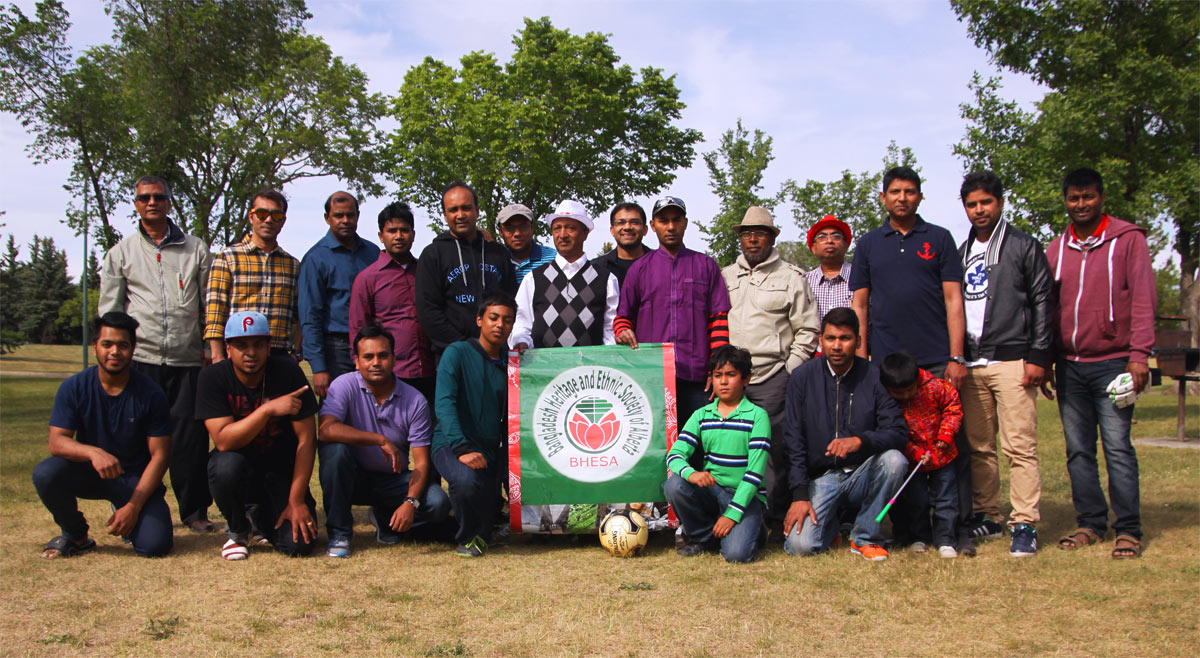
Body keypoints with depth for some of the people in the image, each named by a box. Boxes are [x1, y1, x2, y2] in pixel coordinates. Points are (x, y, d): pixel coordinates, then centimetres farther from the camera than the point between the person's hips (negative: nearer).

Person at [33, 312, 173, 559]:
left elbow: (159, 455, -11)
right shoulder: (74, 388, -7)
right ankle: (76, 536, -2)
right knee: (45, 474, -30)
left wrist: (133, 506, -20)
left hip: (136, 477, -1)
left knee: (154, 545, -23)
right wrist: (93, 452, -38)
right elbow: (57, 441, -15)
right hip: (88, 473, 2)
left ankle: (126, 516, 15)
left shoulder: (150, 394, -12)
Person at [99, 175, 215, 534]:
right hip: (139, 359, 0)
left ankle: (195, 510, 8)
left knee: (191, 436, -1)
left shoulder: (196, 250, 12)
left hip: (187, 359, 0)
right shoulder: (121, 253, 13)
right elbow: (108, 309, 11)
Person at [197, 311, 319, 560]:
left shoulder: (288, 371, -14)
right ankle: (236, 530, -3)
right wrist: (269, 409, -37)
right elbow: (223, 441, -25)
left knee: (299, 544, -19)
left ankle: (261, 515, 19)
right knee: (226, 465, -37)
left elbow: (307, 439, -13)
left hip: (281, 468, 1)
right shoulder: (213, 377, -14)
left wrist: (296, 500, -17)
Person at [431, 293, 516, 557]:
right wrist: (462, 448, -27)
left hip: (491, 450, 6)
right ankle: (468, 536, -3)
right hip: (451, 445, -6)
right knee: (466, 480, -35)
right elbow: (444, 403, -16)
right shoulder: (457, 352, -5)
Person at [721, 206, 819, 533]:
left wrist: (790, 370, -3)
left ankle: (778, 517, 4)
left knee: (774, 450, -5)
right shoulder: (725, 276, 18)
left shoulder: (791, 276, 8)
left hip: (772, 378, -3)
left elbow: (808, 328, 5)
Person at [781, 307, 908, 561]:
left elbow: (898, 432, -9)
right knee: (800, 545, -21)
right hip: (820, 478, -1)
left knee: (894, 460, -31)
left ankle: (865, 536, -9)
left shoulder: (874, 376, -3)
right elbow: (793, 439, -4)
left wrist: (860, 440, -29)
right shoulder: (802, 377, -2)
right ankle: (831, 523, 16)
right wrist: (799, 495, -12)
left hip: (862, 474, 1)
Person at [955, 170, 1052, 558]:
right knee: (978, 448, 7)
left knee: (1020, 447, -8)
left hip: (1012, 361, -5)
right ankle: (986, 518, 16)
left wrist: (1037, 356, -9)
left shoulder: (1024, 246, 4)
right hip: (971, 363, 5)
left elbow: (1042, 303, -1)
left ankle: (1025, 525, -5)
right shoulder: (961, 253, 18)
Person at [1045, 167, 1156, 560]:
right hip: (1069, 365, 4)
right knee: (1078, 450, 7)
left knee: (1117, 447, -6)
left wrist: (1139, 354, -13)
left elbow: (1143, 298, -4)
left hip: (1112, 361, -4)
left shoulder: (1128, 239, 1)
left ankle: (1128, 530, 2)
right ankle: (1090, 523, 16)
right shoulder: (1055, 249, 13)